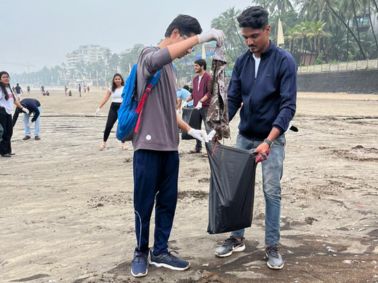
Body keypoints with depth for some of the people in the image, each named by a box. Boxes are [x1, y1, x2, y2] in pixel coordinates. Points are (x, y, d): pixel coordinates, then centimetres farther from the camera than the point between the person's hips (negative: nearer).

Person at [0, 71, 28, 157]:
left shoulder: (9, 88, 17)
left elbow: (14, 99, 25)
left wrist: (22, 108, 27)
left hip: (8, 112, 8)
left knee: (9, 132, 10)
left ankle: (8, 150, 18)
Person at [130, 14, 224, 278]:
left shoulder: (170, 67, 19)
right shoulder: (148, 55, -6)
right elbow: (156, 59, -34)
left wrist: (191, 130, 15)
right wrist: (200, 37, -33)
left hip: (170, 147, 8)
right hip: (148, 146, -8)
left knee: (168, 202, 11)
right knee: (145, 203, 3)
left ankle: (160, 251, 23)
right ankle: (141, 252, 19)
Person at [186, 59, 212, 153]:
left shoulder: (208, 77, -6)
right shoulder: (195, 78, 17)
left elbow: (210, 92, -14)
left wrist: (201, 101, -22)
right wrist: (187, 100, 7)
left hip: (205, 107, -8)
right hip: (196, 107, 8)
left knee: (208, 128, -6)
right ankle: (198, 147, 19)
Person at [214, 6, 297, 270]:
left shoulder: (284, 61, -13)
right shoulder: (242, 62, 2)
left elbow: (288, 106, -17)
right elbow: (232, 100, 2)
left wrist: (268, 141, -27)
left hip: (272, 138, -4)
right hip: (244, 136, 4)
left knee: (272, 191, 0)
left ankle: (272, 246, 13)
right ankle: (237, 238, 22)